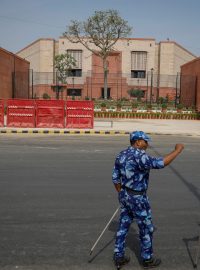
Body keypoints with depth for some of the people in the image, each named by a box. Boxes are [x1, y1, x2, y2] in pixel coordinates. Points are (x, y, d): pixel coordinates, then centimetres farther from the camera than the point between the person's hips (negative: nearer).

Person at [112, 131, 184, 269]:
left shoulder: (121, 155, 3)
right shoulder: (139, 156, -24)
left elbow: (115, 178, 8)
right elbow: (160, 163, -33)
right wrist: (177, 150, -21)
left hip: (124, 195, 8)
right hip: (137, 198, -8)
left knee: (123, 226, 17)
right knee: (146, 228, 10)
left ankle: (119, 257, 26)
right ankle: (147, 259, 26)